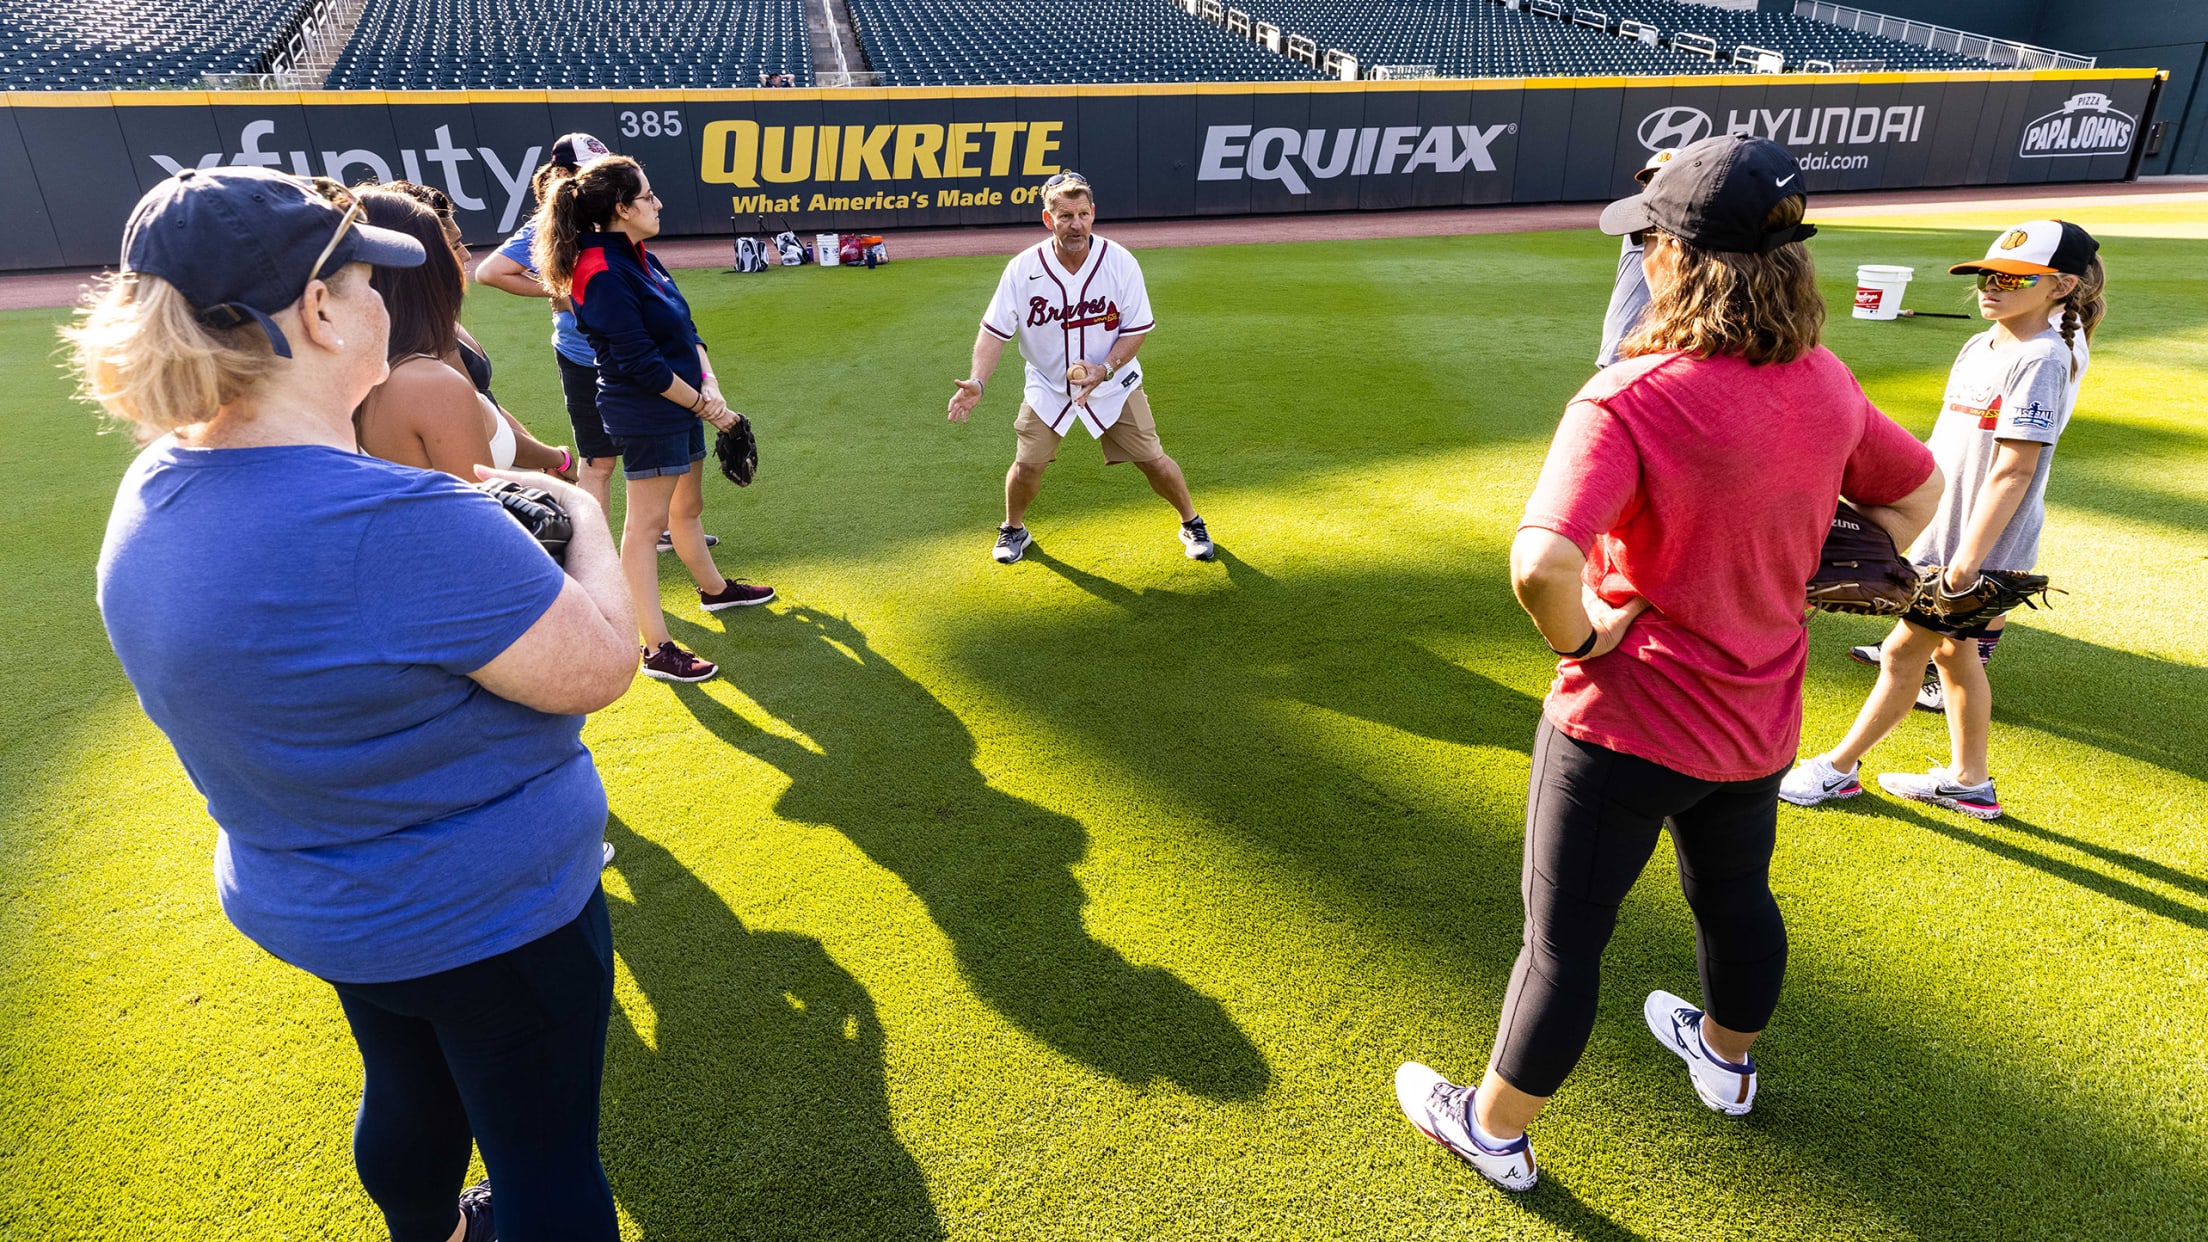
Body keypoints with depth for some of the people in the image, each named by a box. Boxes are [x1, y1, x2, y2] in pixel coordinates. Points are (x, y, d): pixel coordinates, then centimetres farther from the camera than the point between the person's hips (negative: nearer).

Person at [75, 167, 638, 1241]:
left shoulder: (155, 492, -4)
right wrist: (585, 524, -9)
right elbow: (599, 667, -26)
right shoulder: (398, 521, -35)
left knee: (408, 1093, 33)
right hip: (491, 914, -9)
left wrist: (469, 514, 5)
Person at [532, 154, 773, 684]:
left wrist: (709, 386, -5)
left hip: (681, 406, 9)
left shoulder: (640, 257, 10)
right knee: (646, 524, -4)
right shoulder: (604, 275, -20)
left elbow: (686, 331, 11)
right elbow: (641, 364, -22)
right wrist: (705, 406, -13)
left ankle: (714, 589, 47)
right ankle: (657, 649, 1)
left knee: (688, 506, 26)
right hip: (646, 416, -9)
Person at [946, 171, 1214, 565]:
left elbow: (1138, 328, -10)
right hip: (1047, 386, 1)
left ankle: (1192, 524, 24)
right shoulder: (1023, 269, -17)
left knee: (1153, 461, -2)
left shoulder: (1120, 262, -17)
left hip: (1114, 383, 0)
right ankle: (1014, 530, 24)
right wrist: (977, 382, -28)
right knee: (1028, 463, -6)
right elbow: (994, 330, -13)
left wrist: (1105, 369, -25)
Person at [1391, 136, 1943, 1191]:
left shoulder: (1628, 401, -28)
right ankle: (1727, 1061, 59)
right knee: (1736, 899, 31)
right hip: (1760, 719, 7)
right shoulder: (1828, 388, -5)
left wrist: (1579, 638, -21)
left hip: (1623, 723, -7)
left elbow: (1542, 566, -42)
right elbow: (1917, 494, 13)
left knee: (1563, 939, 11)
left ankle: (1493, 1132, 33)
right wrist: (1797, 591, 11)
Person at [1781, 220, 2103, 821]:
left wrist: (1967, 559, -25)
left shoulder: (2041, 360, -18)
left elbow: (2014, 469, -23)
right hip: (1943, 535, 9)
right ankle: (1969, 780, 32)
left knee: (1901, 653, 0)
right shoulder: (1979, 348, 9)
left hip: (1983, 548, -9)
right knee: (1954, 652, 18)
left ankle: (1838, 768, 14)